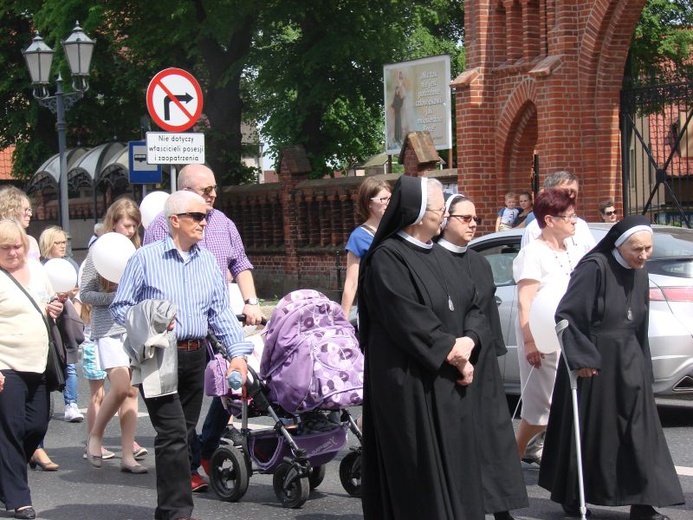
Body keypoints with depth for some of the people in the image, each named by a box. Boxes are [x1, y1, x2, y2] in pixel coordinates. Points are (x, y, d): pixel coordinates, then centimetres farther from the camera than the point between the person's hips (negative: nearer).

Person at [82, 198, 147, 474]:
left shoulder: (137, 252, 10)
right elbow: (85, 294, -4)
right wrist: (116, 297, -15)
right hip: (109, 329, -4)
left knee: (132, 392, 3)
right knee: (121, 387, -16)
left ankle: (128, 455, 7)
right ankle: (95, 435, 8)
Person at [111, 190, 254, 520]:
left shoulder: (208, 261, 11)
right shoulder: (145, 258, -3)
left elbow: (221, 312, 10)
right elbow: (120, 307, -1)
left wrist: (237, 352, -2)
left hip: (195, 357, 6)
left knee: (184, 434, 10)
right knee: (174, 434, -13)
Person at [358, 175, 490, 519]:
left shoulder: (439, 256, 13)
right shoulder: (387, 260, -13)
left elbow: (471, 307, 11)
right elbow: (412, 326, -19)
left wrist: (468, 342, -8)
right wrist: (454, 356, -12)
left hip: (449, 382, 8)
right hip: (411, 386, -8)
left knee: (454, 463, 10)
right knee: (421, 472, -2)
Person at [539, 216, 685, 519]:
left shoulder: (639, 272, 6)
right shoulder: (595, 267, -17)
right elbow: (566, 315, -18)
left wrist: (641, 363, 16)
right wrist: (580, 358, -19)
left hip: (628, 362, 7)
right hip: (592, 360, -7)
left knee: (639, 431, 1)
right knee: (587, 431, 3)